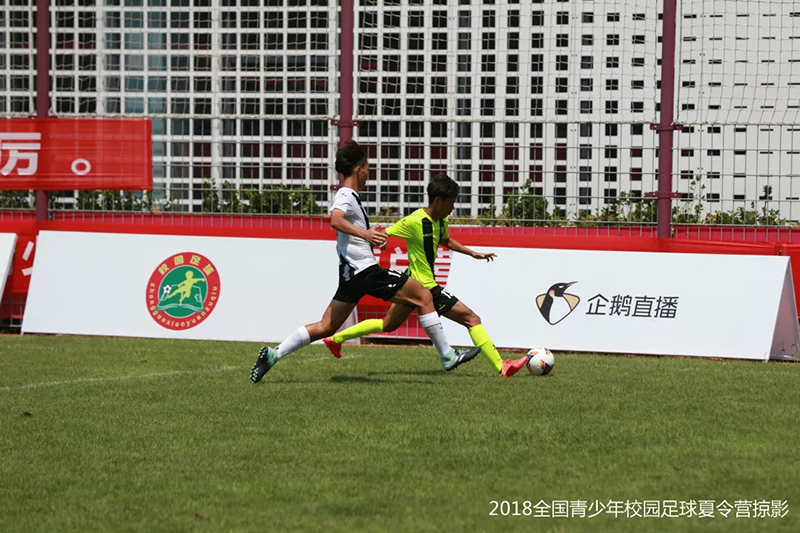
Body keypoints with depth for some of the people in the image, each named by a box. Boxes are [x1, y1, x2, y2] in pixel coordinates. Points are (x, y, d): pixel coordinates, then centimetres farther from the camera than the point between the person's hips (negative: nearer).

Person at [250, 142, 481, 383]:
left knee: (326, 327, 10)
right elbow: (335, 220, -33)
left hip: (352, 273, 10)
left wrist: (371, 234, 48)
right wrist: (364, 233, -46)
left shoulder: (347, 196, 19)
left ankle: (274, 354, 3)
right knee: (423, 296, -4)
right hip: (365, 270, -10)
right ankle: (447, 356, -2)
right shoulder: (346, 196, -11)